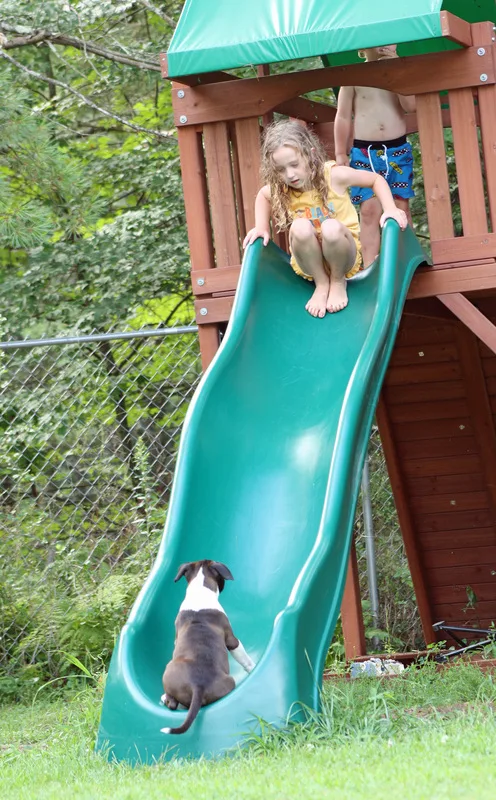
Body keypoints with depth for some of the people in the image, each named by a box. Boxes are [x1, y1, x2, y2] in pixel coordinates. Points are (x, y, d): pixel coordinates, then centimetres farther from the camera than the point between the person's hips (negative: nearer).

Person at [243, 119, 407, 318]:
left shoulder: (333, 175, -16)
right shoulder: (280, 189, -9)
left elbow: (376, 180, -2)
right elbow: (262, 195, 17)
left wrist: (390, 209, -16)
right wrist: (261, 228, 2)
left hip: (343, 256, -2)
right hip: (310, 260, 2)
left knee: (331, 227, -35)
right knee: (300, 227, -30)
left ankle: (338, 280, -5)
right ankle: (321, 283, -9)